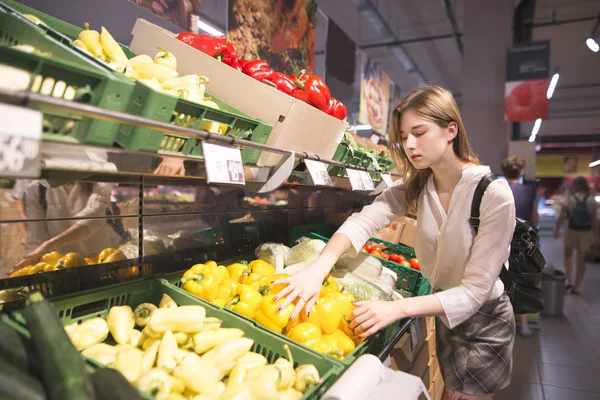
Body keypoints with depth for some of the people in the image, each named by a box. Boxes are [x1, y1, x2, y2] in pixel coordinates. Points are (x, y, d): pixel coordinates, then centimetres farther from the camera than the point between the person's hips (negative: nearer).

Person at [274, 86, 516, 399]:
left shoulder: (493, 194, -27)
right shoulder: (417, 185, -9)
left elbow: (475, 290, -28)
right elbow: (365, 219, -26)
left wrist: (397, 308, -39)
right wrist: (318, 269, -43)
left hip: (483, 321, -5)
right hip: (443, 312, 5)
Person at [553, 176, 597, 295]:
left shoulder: (569, 199, -12)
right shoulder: (591, 200, -8)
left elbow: (561, 217, -8)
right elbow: (595, 219, -2)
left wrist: (557, 230, 6)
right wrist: (593, 232, 12)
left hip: (571, 231, -1)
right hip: (586, 233, 1)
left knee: (568, 255, 21)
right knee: (581, 259, 12)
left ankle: (569, 281, 12)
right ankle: (577, 286, 19)